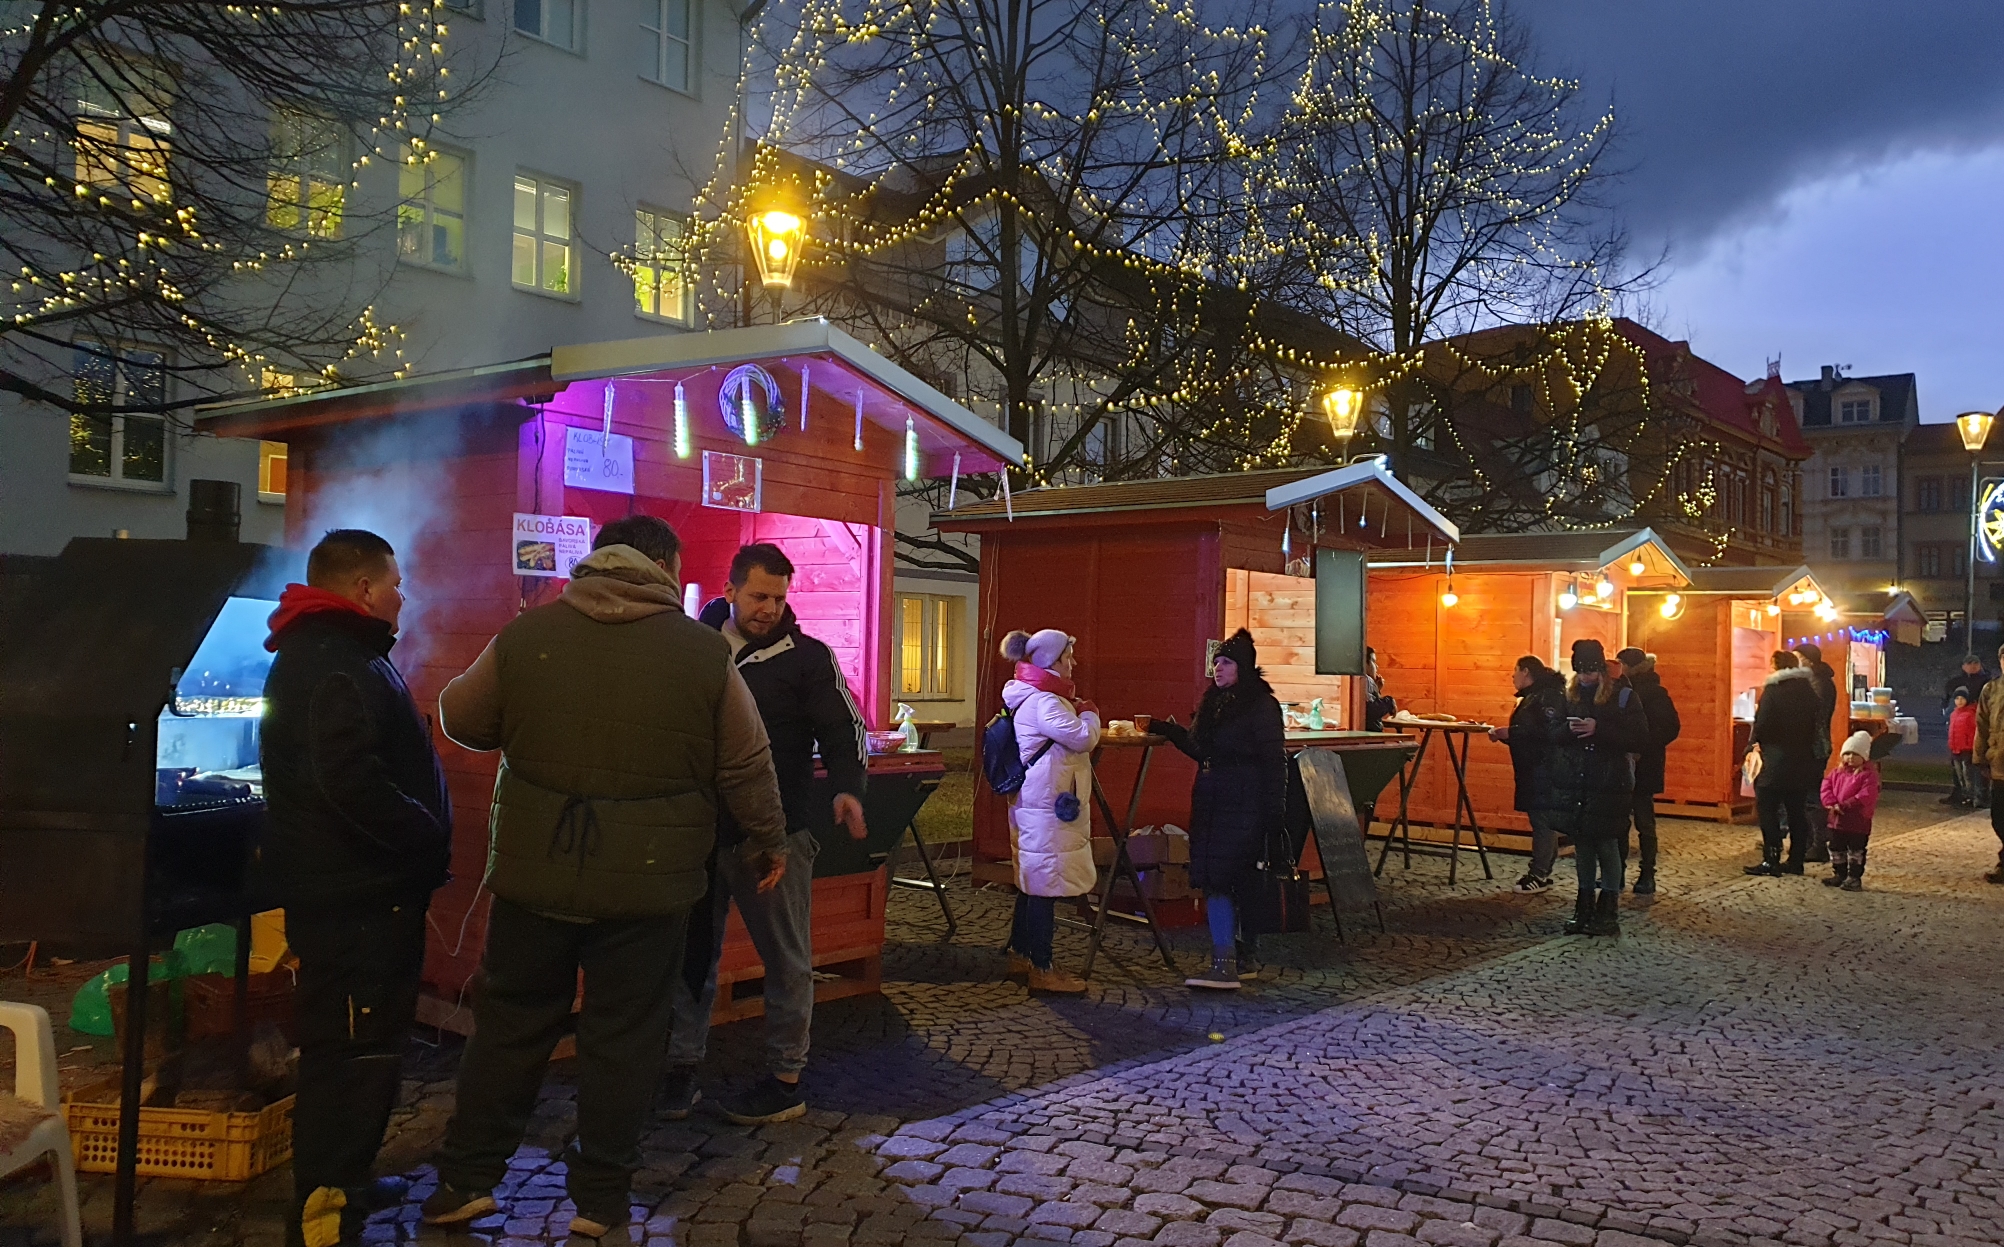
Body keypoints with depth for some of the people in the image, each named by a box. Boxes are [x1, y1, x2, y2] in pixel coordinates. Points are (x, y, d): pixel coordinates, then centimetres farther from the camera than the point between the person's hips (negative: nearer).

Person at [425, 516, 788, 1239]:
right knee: (623, 1039, 11)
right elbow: (747, 767, -1)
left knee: (509, 1026, 16)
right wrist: (768, 841, 15)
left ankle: (465, 1181, 26)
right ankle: (601, 1200, 21)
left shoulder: (525, 634, -2)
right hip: (649, 882, -1)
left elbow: (461, 719, 10)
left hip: (533, 873, 2)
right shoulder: (704, 651, -6)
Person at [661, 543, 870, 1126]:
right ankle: (682, 1067, 25)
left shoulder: (807, 657, -4)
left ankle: (786, 1079, 17)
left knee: (785, 958, 5)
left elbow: (843, 729, -7)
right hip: (699, 831, 4)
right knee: (691, 951, 12)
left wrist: (847, 789, -21)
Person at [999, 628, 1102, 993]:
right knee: (1046, 882, -6)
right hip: (1048, 807, -11)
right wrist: (1090, 713, -4)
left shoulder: (1038, 697, 15)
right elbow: (1083, 738, -22)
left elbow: (1069, 740, 24)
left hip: (1042, 803, 11)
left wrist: (1079, 712, 9)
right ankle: (1042, 969, 0)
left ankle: (1020, 954, 28)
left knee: (1033, 880, 18)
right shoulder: (1042, 701, -19)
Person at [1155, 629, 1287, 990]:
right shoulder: (1213, 703, 15)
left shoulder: (1261, 706, -9)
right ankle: (1245, 958, 18)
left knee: (1223, 880, -13)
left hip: (1243, 806, -8)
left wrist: (1274, 813, -16)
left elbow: (1274, 761, -12)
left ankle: (1225, 966, -13)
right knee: (1222, 880, 8)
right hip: (1212, 803, 8)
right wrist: (1172, 731, 10)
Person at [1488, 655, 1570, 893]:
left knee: (1542, 820, -8)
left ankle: (1539, 875, -6)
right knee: (1541, 820, 11)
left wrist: (1510, 732, -22)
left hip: (1545, 770, -10)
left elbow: (1549, 732, -25)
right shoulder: (1532, 696, 18)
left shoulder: (1549, 696, -14)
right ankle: (1541, 871, 15)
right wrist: (1504, 734, 7)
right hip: (1533, 769, 10)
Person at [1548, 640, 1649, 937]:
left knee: (1607, 845, -2)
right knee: (1582, 845, 9)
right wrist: (1567, 729, -12)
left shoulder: (1622, 696, -5)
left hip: (1609, 786, -4)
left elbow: (1640, 740, -11)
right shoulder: (1569, 696, 8)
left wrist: (1599, 729, -20)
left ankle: (1608, 910, 6)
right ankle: (1584, 908, 18)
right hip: (1574, 784, 4)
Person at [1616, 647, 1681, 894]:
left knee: (1644, 821, 0)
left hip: (1643, 766, -6)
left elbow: (1671, 728, -14)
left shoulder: (1654, 693, -9)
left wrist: (1643, 747, -20)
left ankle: (1647, 876, 8)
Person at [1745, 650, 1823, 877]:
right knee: (1796, 810, 12)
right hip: (1803, 760, 7)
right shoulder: (1808, 690, 7)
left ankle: (1771, 860, -7)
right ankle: (1796, 860, 15)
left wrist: (1756, 740, 2)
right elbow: (1818, 723, 10)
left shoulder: (1773, 690, -12)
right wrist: (1804, 743, 16)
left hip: (1777, 759, -7)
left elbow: (1762, 723, -15)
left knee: (1767, 807, -3)